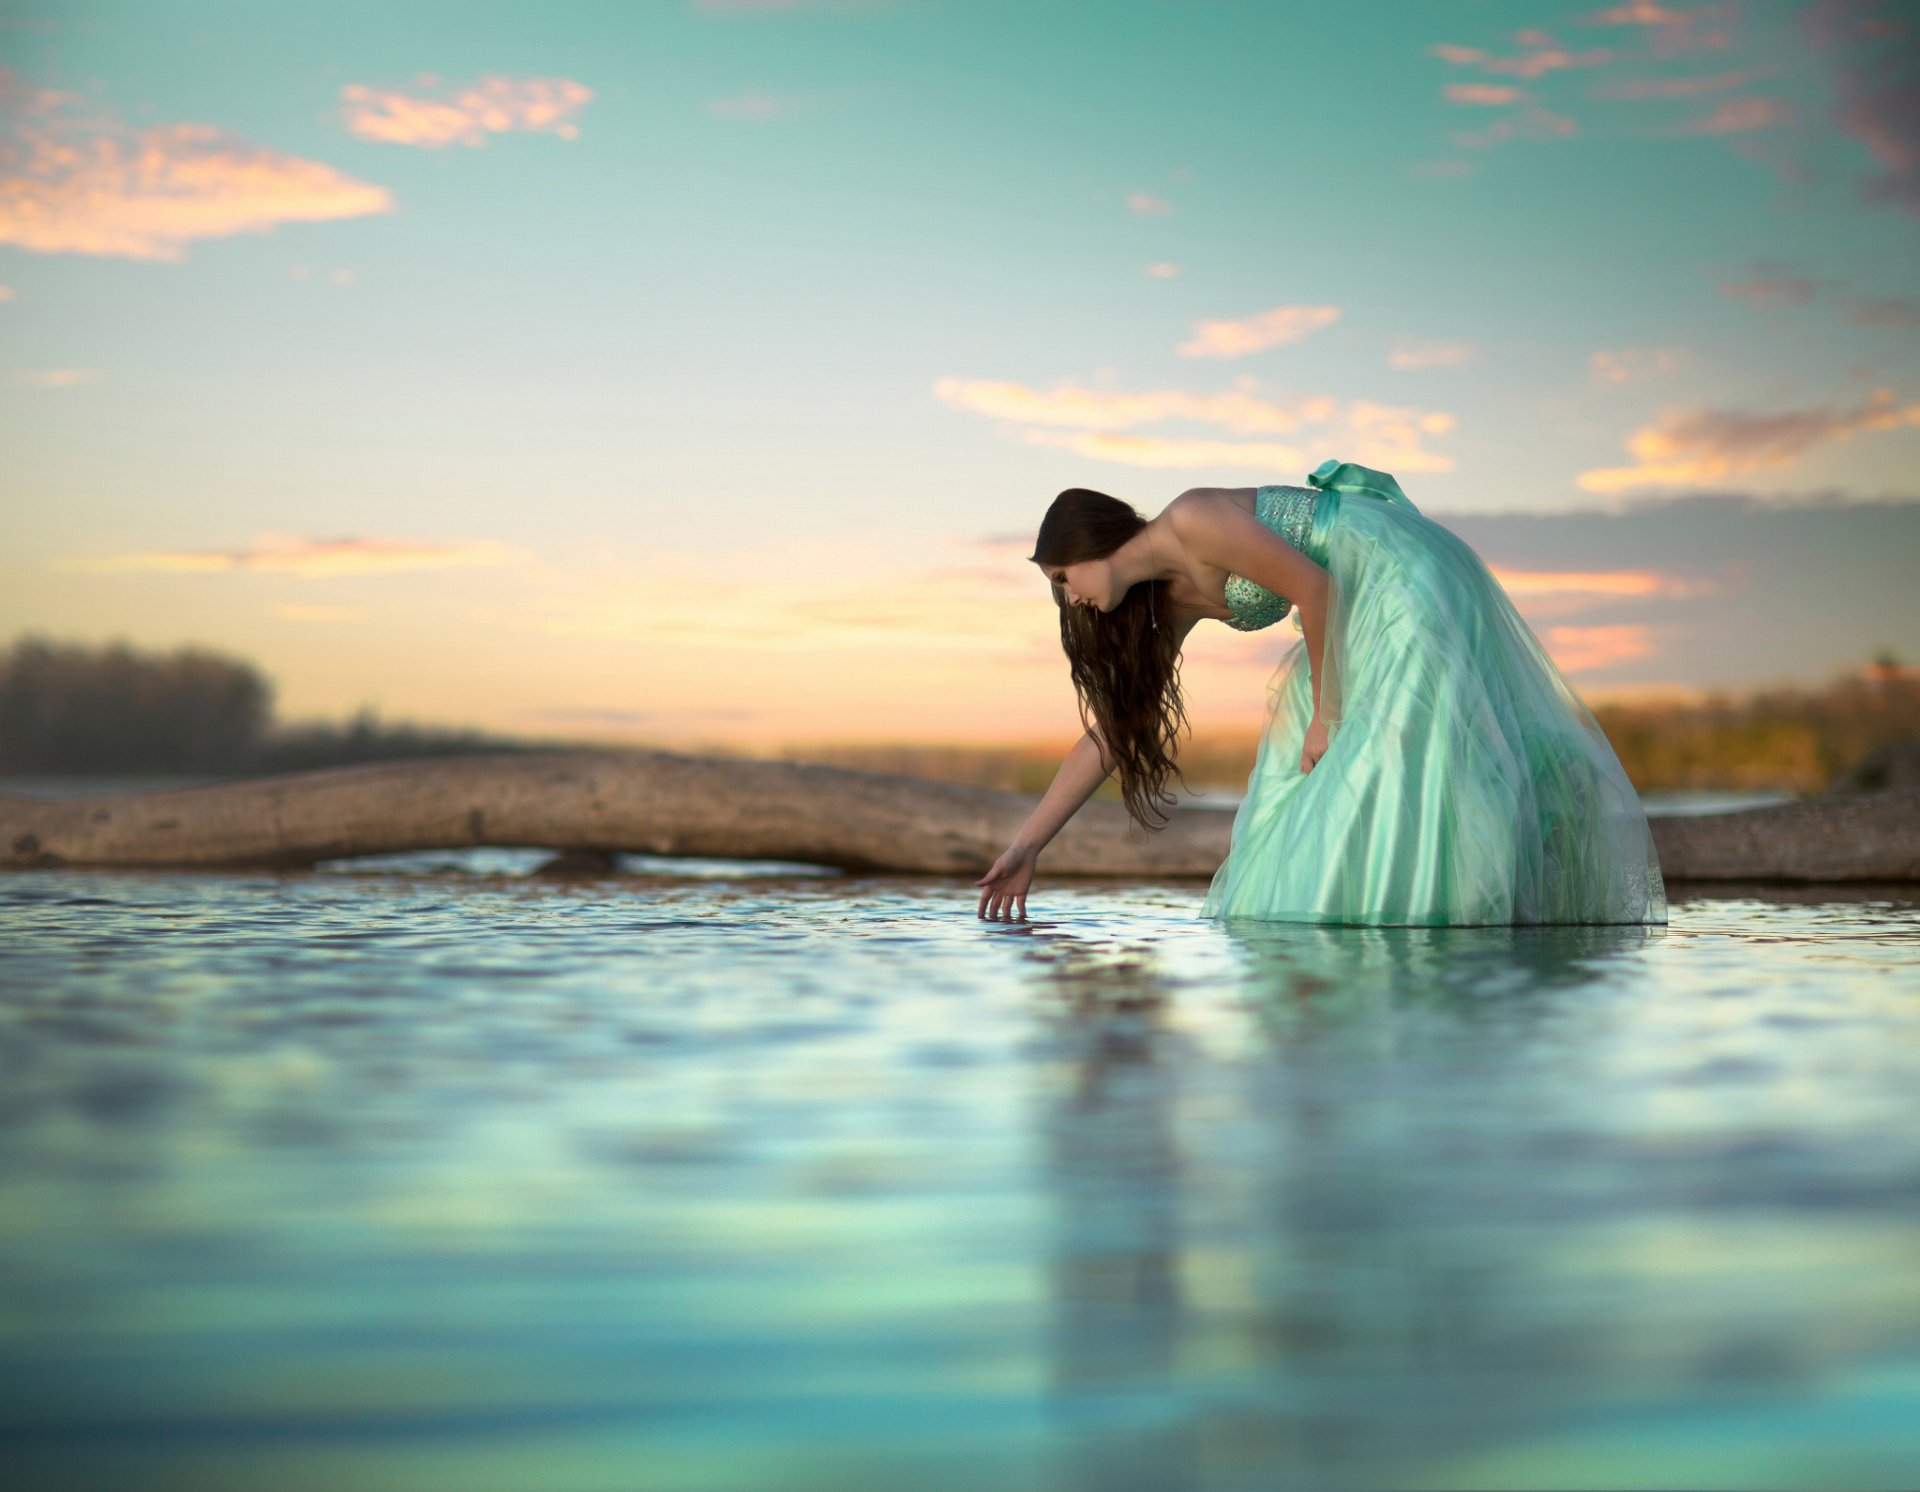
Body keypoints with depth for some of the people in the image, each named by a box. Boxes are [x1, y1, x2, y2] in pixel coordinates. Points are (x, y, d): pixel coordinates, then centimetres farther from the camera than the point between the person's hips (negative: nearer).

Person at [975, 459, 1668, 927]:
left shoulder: (1190, 521, -16)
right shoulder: (1172, 598, 9)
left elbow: (1312, 586, -19)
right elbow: (1107, 731, 11)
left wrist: (1326, 715, -14)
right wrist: (1026, 846, 10)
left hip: (1409, 584, -10)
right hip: (1370, 616, 10)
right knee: (1307, 771, 7)